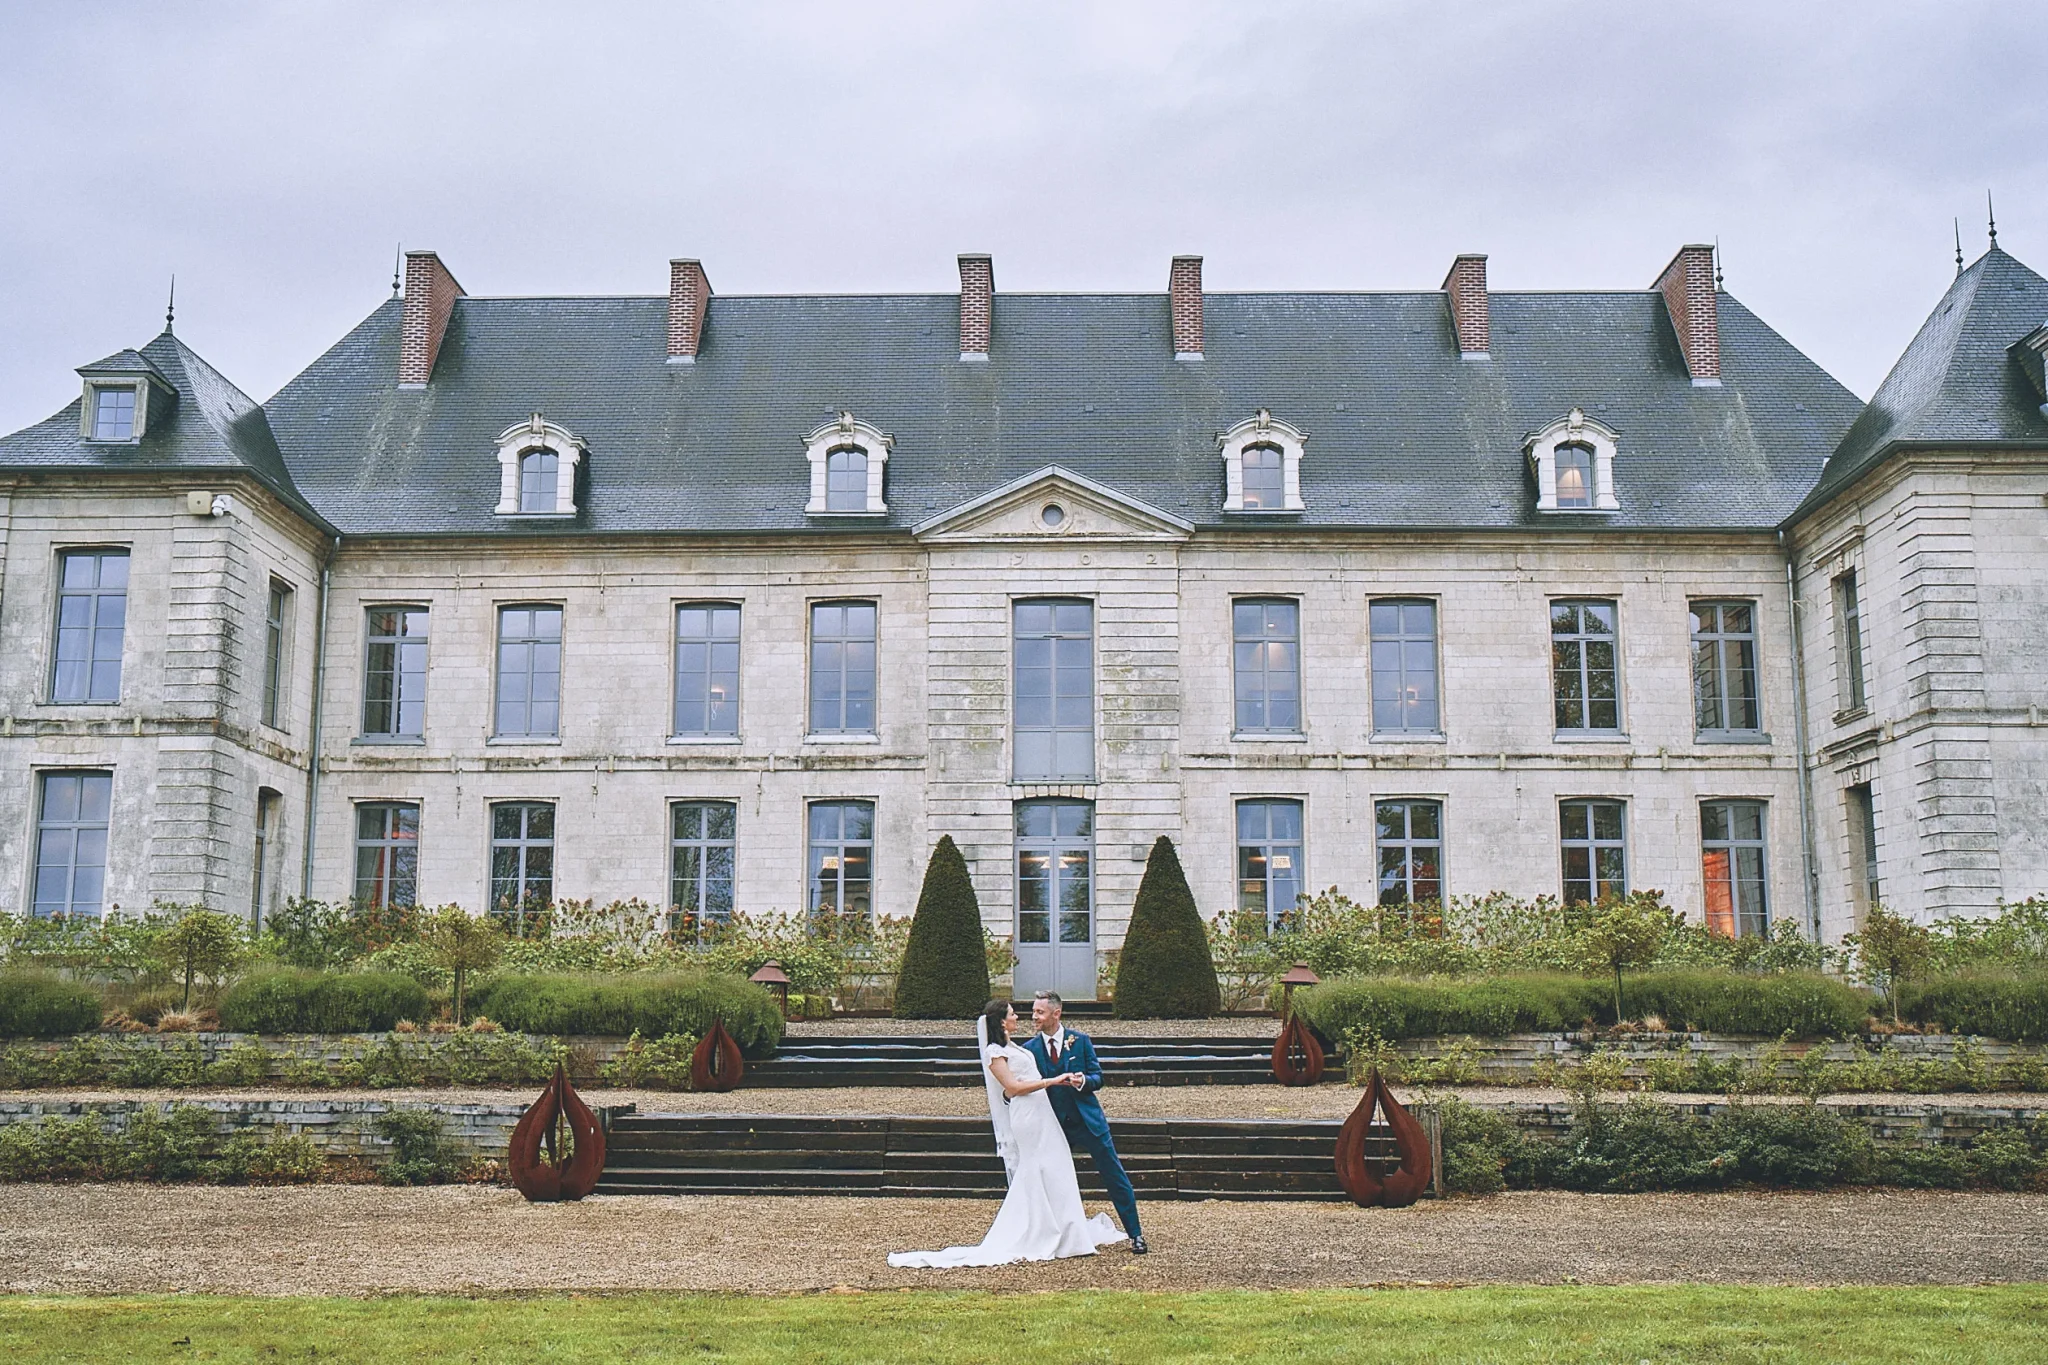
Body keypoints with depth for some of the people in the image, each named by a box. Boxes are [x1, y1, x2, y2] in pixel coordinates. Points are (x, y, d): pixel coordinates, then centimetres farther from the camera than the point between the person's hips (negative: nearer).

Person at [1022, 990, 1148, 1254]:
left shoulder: (1081, 1041, -3)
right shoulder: (1030, 1048, 0)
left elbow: (1097, 1078, -2)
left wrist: (1084, 1080, -24)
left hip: (1088, 1120, -1)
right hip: (1054, 1124, 2)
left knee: (1115, 1177, 0)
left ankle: (1135, 1234, 7)